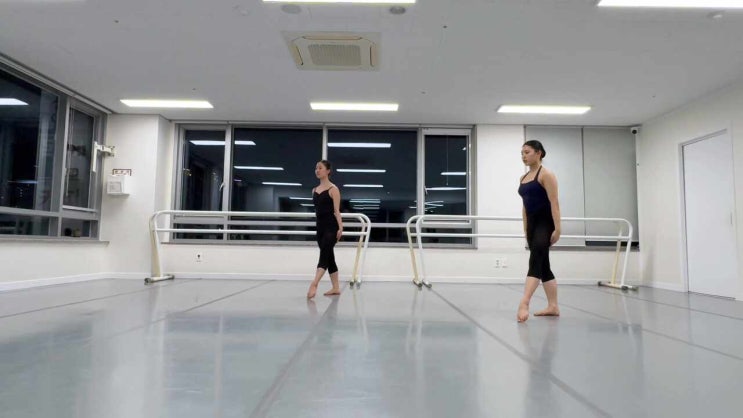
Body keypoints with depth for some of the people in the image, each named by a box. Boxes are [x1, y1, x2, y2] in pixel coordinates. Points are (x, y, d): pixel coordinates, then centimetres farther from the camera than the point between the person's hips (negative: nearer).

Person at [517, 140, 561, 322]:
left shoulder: (546, 174, -6)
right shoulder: (523, 178, 17)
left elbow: (554, 202, -14)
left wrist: (557, 228, -21)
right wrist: (525, 229, 16)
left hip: (545, 222, -8)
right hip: (532, 223, 9)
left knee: (535, 262, -20)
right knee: (543, 265, 10)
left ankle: (524, 303, -30)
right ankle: (553, 306, 16)